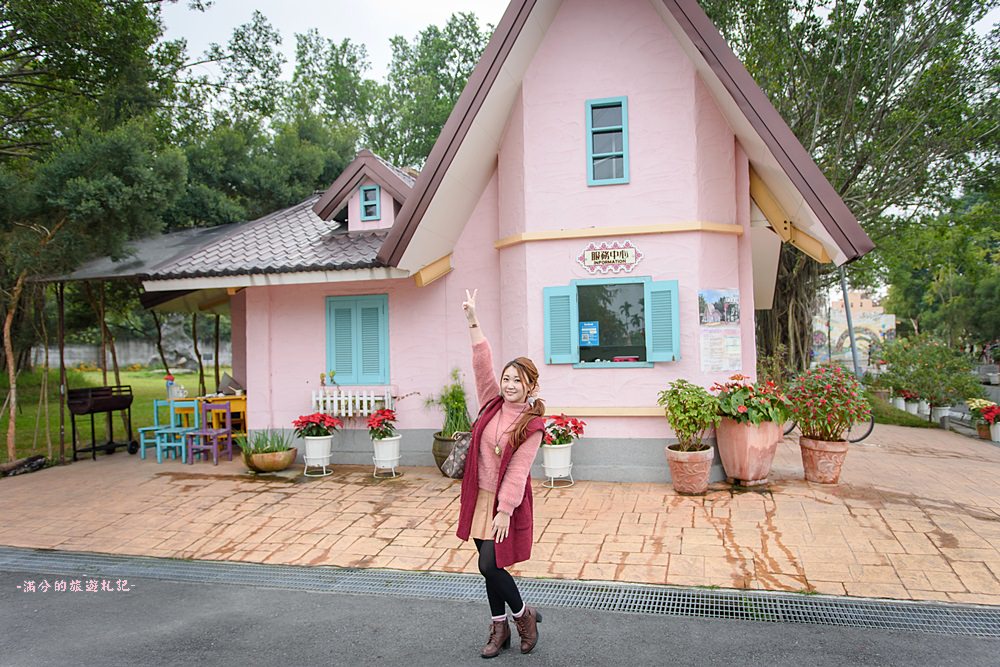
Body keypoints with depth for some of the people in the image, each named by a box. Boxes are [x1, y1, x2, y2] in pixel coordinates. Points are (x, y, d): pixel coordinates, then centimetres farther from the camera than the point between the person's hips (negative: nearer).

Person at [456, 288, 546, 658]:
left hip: (506, 502, -5)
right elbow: (482, 364, -4)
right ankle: (499, 628, 28)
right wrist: (473, 320, -8)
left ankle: (524, 615, 20)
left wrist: (504, 510, -19)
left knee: (490, 565, -6)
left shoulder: (532, 425, -12)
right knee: (489, 565, 12)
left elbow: (517, 471, -16)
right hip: (479, 497, 6)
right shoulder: (493, 404, 1)